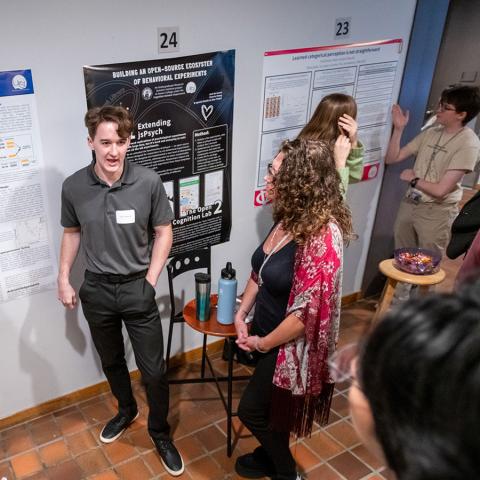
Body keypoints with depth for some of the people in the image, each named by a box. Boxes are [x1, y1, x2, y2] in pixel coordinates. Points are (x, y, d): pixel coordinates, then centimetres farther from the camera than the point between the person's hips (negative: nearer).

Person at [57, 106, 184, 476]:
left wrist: (151, 281, -8)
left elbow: (163, 232, -4)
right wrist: (64, 279, 4)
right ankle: (127, 411, 50)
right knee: (112, 362, 23)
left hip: (137, 288, -2)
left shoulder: (149, 182, -16)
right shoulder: (73, 187, -10)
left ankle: (160, 432, 31)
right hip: (97, 291, 2)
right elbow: (72, 233, 7)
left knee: (154, 370, 6)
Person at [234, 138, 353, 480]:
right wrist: (241, 315, 0)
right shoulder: (289, 217, -4)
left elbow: (309, 311, -28)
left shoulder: (322, 236, -30)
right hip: (267, 334, 7)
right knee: (272, 408, 25)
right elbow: (260, 271, 9)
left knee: (252, 410, 9)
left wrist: (263, 343, -16)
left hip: (291, 345, -7)